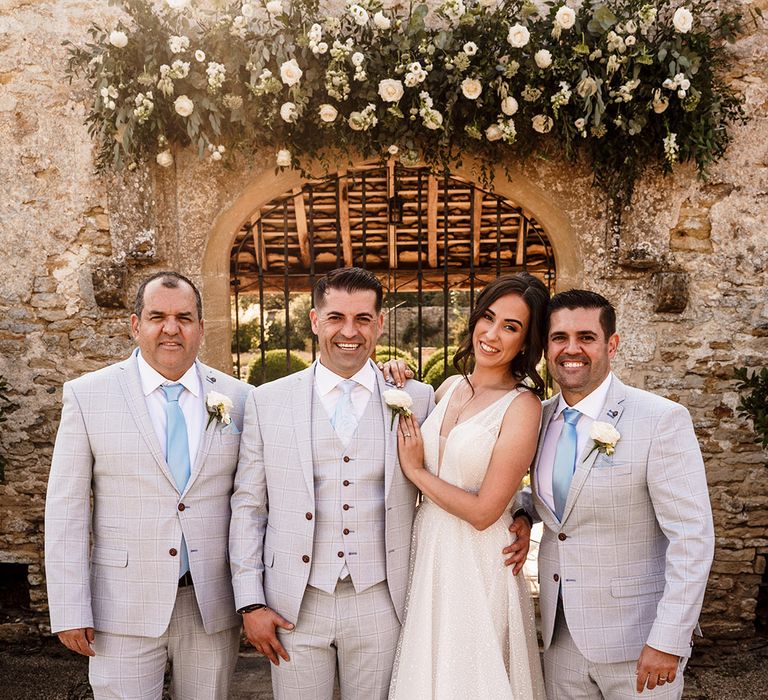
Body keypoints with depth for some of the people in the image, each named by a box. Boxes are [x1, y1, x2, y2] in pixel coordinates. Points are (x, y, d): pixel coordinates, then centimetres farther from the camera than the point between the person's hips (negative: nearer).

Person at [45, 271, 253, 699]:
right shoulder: (87, 395, -3)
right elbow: (66, 509, -3)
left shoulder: (239, 399, 1)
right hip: (123, 612, -1)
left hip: (214, 608, 2)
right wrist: (69, 611, -6)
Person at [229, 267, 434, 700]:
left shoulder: (418, 400, -1)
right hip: (294, 607, 0)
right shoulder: (267, 402, 0)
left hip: (380, 603, 0)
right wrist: (250, 603, 0)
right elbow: (248, 506, 3)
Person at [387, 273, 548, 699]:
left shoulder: (522, 405, -15)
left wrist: (415, 470, -9)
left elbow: (483, 512, -17)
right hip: (425, 555, 6)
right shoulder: (449, 387, 4)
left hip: (477, 566, -6)